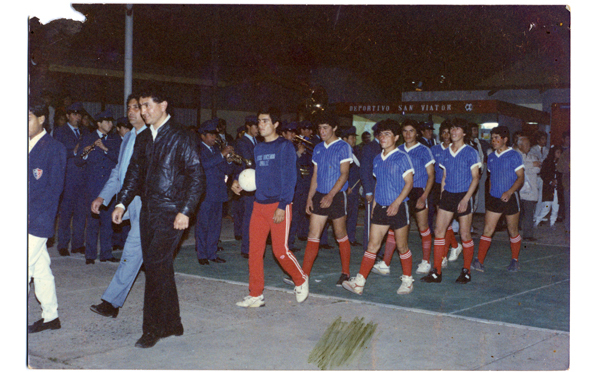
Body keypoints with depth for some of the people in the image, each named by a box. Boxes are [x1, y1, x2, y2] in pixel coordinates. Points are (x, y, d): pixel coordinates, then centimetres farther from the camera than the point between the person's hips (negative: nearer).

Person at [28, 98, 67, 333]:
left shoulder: (54, 148, -7)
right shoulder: (29, 146, 13)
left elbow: (55, 188, -12)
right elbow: (29, 186, 15)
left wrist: (30, 214, -16)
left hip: (37, 222, -7)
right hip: (30, 221, 7)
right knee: (41, 269, 12)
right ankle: (51, 317, 21)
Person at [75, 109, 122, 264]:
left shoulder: (116, 140, 13)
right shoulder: (87, 138, 8)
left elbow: (120, 158, -3)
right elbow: (78, 161, 2)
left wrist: (105, 149, -14)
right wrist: (85, 153, -18)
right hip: (93, 185, -2)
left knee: (108, 220, 3)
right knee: (92, 220, -4)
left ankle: (106, 253, 11)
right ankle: (90, 255, 3)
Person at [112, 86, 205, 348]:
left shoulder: (181, 137, -7)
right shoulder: (143, 139, 14)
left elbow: (196, 176, -9)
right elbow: (134, 173, 21)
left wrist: (185, 211, -16)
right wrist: (122, 203, 10)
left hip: (171, 212, -7)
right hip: (148, 210, 7)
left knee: (155, 265, -12)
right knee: (160, 267, 10)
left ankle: (154, 328, -2)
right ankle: (172, 324, 21)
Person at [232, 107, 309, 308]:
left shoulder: (285, 146, -6)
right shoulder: (258, 148, 14)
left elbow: (289, 178, -10)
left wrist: (282, 206, -16)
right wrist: (240, 183, 5)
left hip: (278, 206, -6)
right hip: (259, 205, 6)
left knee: (280, 250, -5)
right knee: (255, 251, 3)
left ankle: (301, 281, 21)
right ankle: (256, 295, 11)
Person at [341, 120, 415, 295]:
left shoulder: (402, 157, -7)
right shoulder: (377, 159, 12)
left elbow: (409, 183, -10)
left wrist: (397, 202, -19)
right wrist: (374, 202, 14)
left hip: (398, 207, -5)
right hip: (380, 208, 5)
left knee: (402, 247, 6)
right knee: (372, 245, 1)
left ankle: (407, 281, 22)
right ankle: (359, 283, -2)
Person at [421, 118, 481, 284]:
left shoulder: (470, 152, -5)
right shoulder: (447, 152, 10)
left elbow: (475, 178, -7)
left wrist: (465, 199, -15)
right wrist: (442, 195, 10)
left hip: (463, 196, -5)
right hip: (447, 195, 5)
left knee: (465, 234, 1)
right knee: (439, 231, -1)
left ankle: (466, 271, 15)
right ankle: (436, 272, 3)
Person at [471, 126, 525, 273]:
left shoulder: (514, 156, -7)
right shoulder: (491, 157, 11)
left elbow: (521, 178, -10)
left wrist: (509, 192, -24)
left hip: (510, 198, -4)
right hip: (494, 198, 4)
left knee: (513, 232, 8)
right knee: (487, 230, -4)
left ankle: (515, 261, 23)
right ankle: (479, 262, -7)